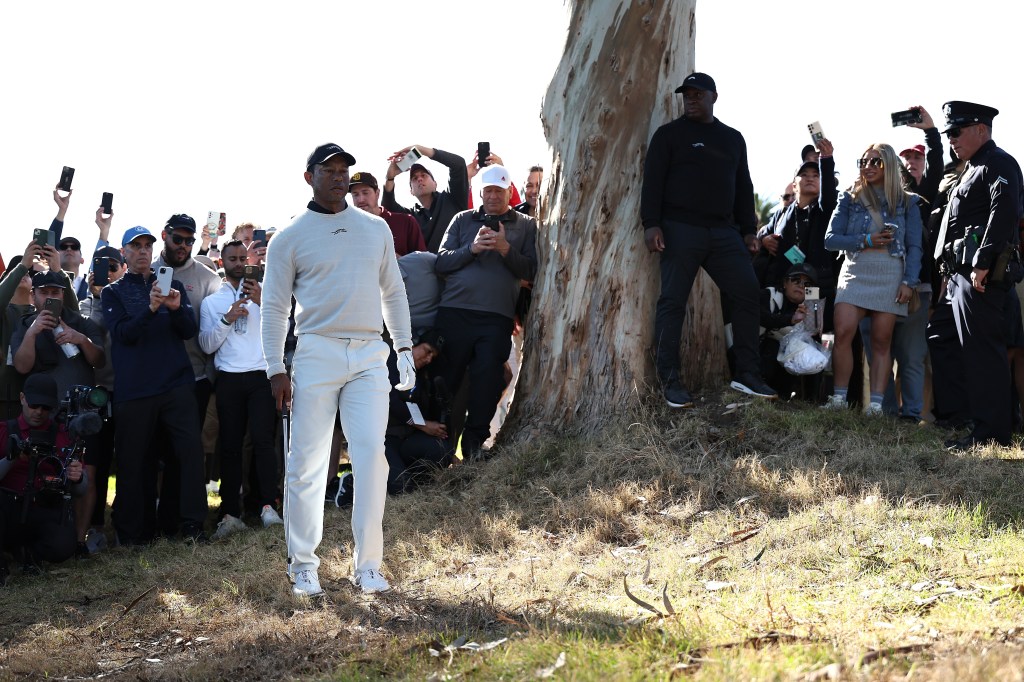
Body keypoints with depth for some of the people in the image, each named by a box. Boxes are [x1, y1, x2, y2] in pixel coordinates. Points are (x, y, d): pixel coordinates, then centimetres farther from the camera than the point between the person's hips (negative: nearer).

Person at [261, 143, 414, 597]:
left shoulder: (376, 229, 14)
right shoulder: (289, 238, 4)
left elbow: (393, 291, 19)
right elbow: (275, 307, 4)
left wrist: (404, 347, 12)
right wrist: (275, 368, -2)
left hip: (370, 355, 2)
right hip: (317, 352, -2)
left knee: (371, 457, -7)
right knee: (307, 462, -2)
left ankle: (367, 565, -1)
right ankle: (304, 566, 8)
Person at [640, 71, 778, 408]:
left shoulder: (733, 138, 18)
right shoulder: (669, 134, 4)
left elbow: (743, 188, 20)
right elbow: (653, 181, -3)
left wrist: (748, 229, 13)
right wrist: (652, 224, -14)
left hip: (724, 232, 4)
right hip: (680, 230, -4)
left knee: (747, 294, -2)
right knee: (673, 301, -6)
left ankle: (747, 374, 3)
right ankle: (670, 379, -3)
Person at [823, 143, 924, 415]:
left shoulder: (907, 202, 8)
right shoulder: (850, 198, 10)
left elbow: (914, 246, 5)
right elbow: (830, 239, 4)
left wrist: (909, 282, -7)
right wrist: (865, 241, -9)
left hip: (890, 276, 0)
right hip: (854, 272, 1)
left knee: (881, 341, -2)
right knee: (843, 333, -16)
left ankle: (876, 403, -2)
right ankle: (839, 397, -11)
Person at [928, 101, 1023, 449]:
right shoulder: (971, 169, 25)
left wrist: (983, 264, -25)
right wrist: (951, 272, 18)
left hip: (980, 275, -11)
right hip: (960, 274, 11)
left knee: (981, 349, -9)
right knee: (940, 337, 14)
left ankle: (991, 432, -6)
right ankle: (957, 410, 17)